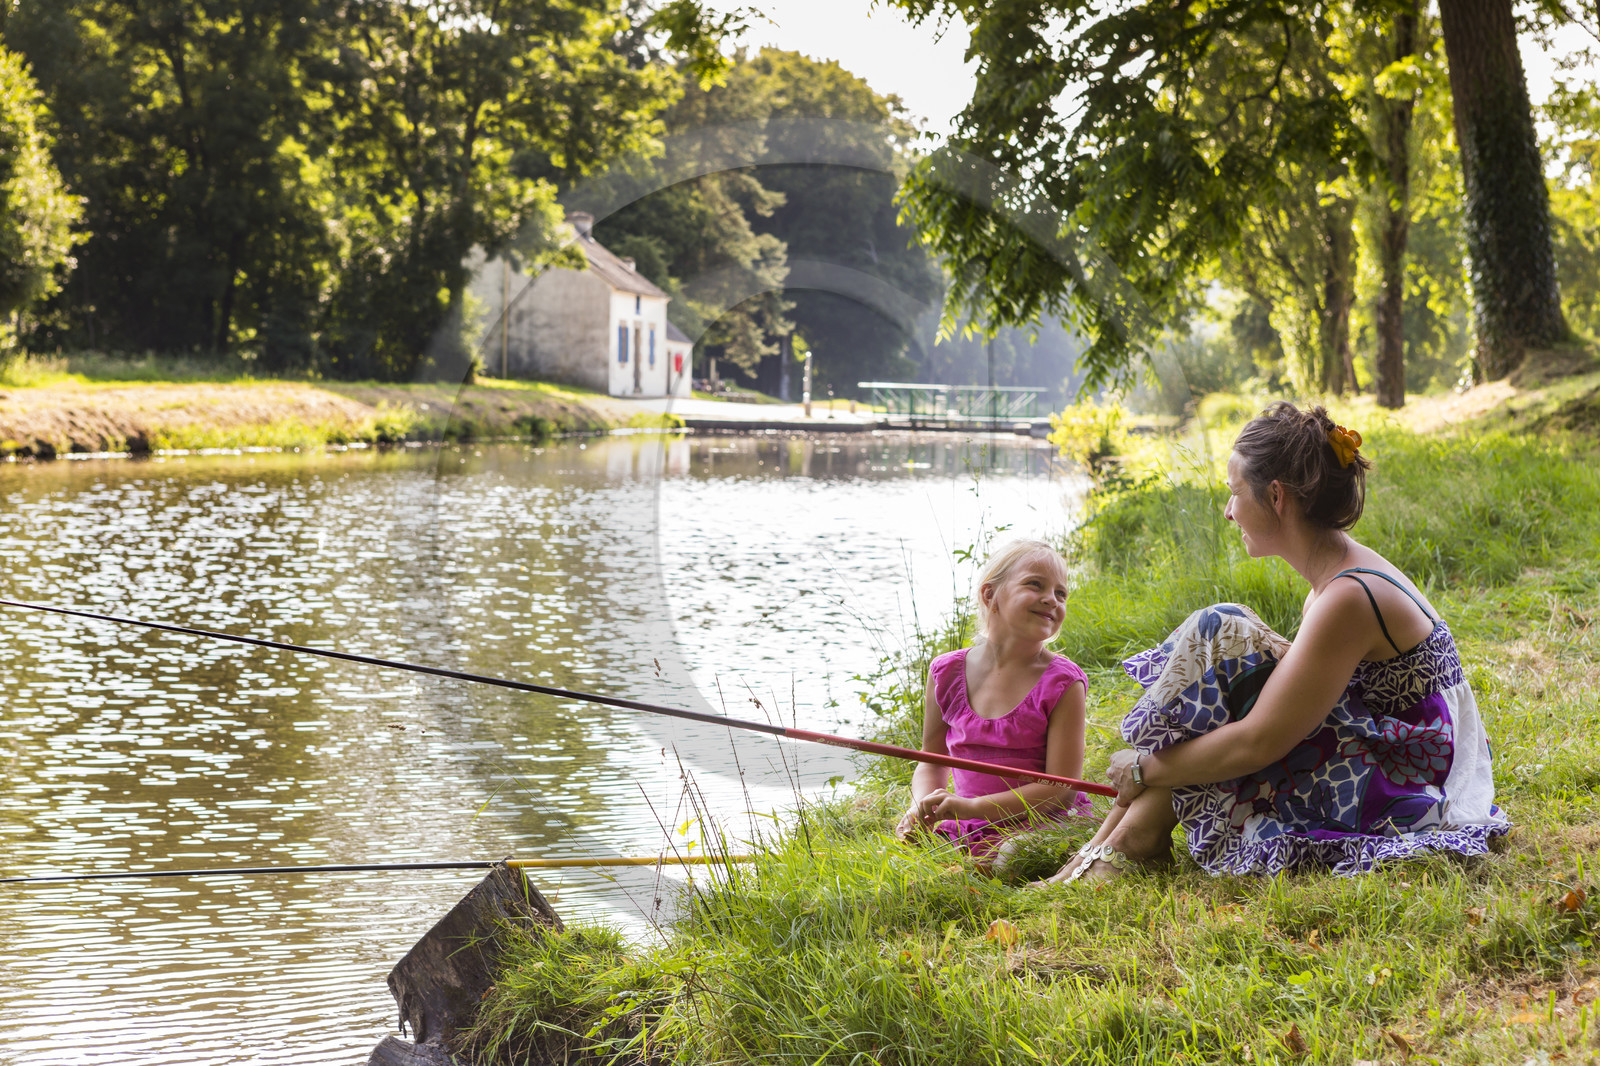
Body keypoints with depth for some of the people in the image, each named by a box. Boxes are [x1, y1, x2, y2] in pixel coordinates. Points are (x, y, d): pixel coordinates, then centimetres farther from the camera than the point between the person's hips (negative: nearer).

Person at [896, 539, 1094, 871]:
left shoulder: (1062, 683, -7)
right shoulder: (947, 673, 5)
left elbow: (1061, 789, -12)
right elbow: (932, 762, 17)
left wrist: (972, 806, -20)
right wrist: (924, 806, -7)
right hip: (966, 833, 4)